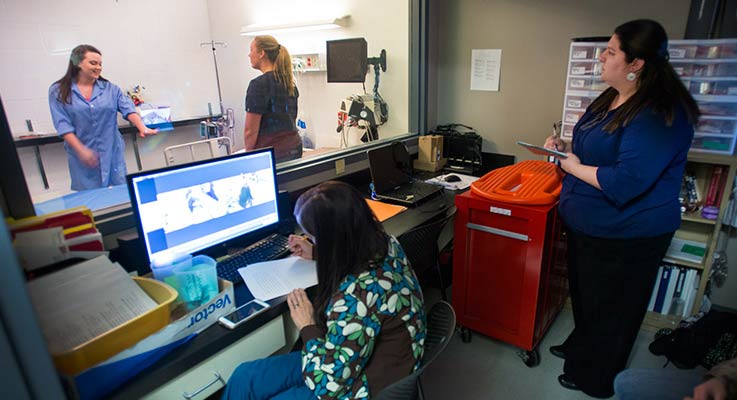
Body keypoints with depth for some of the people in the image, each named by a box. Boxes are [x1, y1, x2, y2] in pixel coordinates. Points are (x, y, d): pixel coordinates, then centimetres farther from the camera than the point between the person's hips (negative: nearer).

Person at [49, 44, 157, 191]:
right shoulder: (58, 91, -1)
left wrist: (142, 128, -27)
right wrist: (81, 150, -16)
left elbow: (128, 109, -8)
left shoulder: (110, 88, 5)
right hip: (83, 154, -1)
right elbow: (63, 124, -7)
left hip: (112, 151, 2)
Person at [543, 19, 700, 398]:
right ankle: (580, 346, 51)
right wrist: (566, 146, 1)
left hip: (625, 237, -9)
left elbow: (625, 182, -33)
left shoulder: (659, 115, -26)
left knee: (609, 309, 11)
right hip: (586, 224, 9)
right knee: (582, 295, 26)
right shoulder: (609, 100, 4)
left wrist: (575, 167, -20)